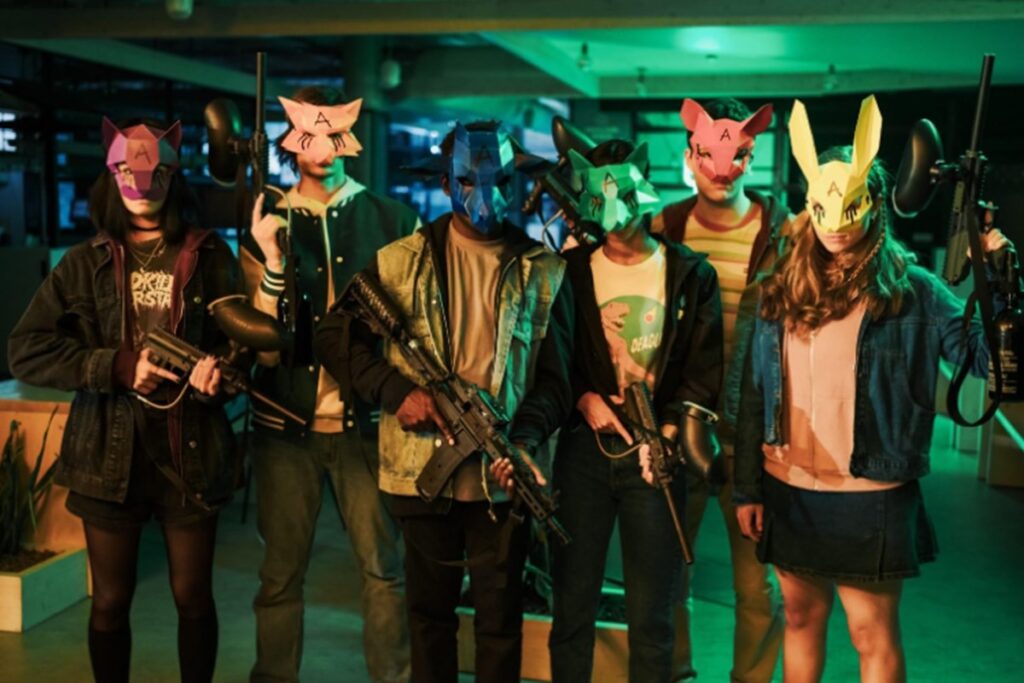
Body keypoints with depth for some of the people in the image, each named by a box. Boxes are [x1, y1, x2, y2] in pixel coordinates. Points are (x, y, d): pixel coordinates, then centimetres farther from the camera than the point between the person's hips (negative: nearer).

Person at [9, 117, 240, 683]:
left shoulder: (209, 257, 4)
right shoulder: (85, 264, 4)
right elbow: (25, 352, -3)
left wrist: (219, 363, -16)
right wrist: (119, 366, -13)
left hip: (191, 451, 0)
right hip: (109, 454, 1)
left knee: (193, 598, 9)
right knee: (110, 602, 11)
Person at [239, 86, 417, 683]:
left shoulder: (392, 219, 0)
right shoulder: (267, 225, 3)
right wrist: (273, 259, -17)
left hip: (366, 420, -1)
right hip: (286, 423, 1)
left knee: (384, 568, 5)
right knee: (281, 574, 8)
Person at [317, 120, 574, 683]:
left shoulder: (543, 273, 2)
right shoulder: (400, 262, 0)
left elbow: (555, 378, 0)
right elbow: (335, 338, 2)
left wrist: (525, 440, -18)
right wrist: (397, 392, -13)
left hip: (502, 475, 0)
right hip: (420, 470, 1)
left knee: (500, 615, 10)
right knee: (429, 609, 16)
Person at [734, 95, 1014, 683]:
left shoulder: (911, 290, -6)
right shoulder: (784, 289, 4)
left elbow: (987, 355, -13)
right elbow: (756, 395, 6)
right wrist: (747, 487, 6)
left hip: (869, 498, -4)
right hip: (788, 491, 4)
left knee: (873, 633, 6)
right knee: (801, 617, 18)